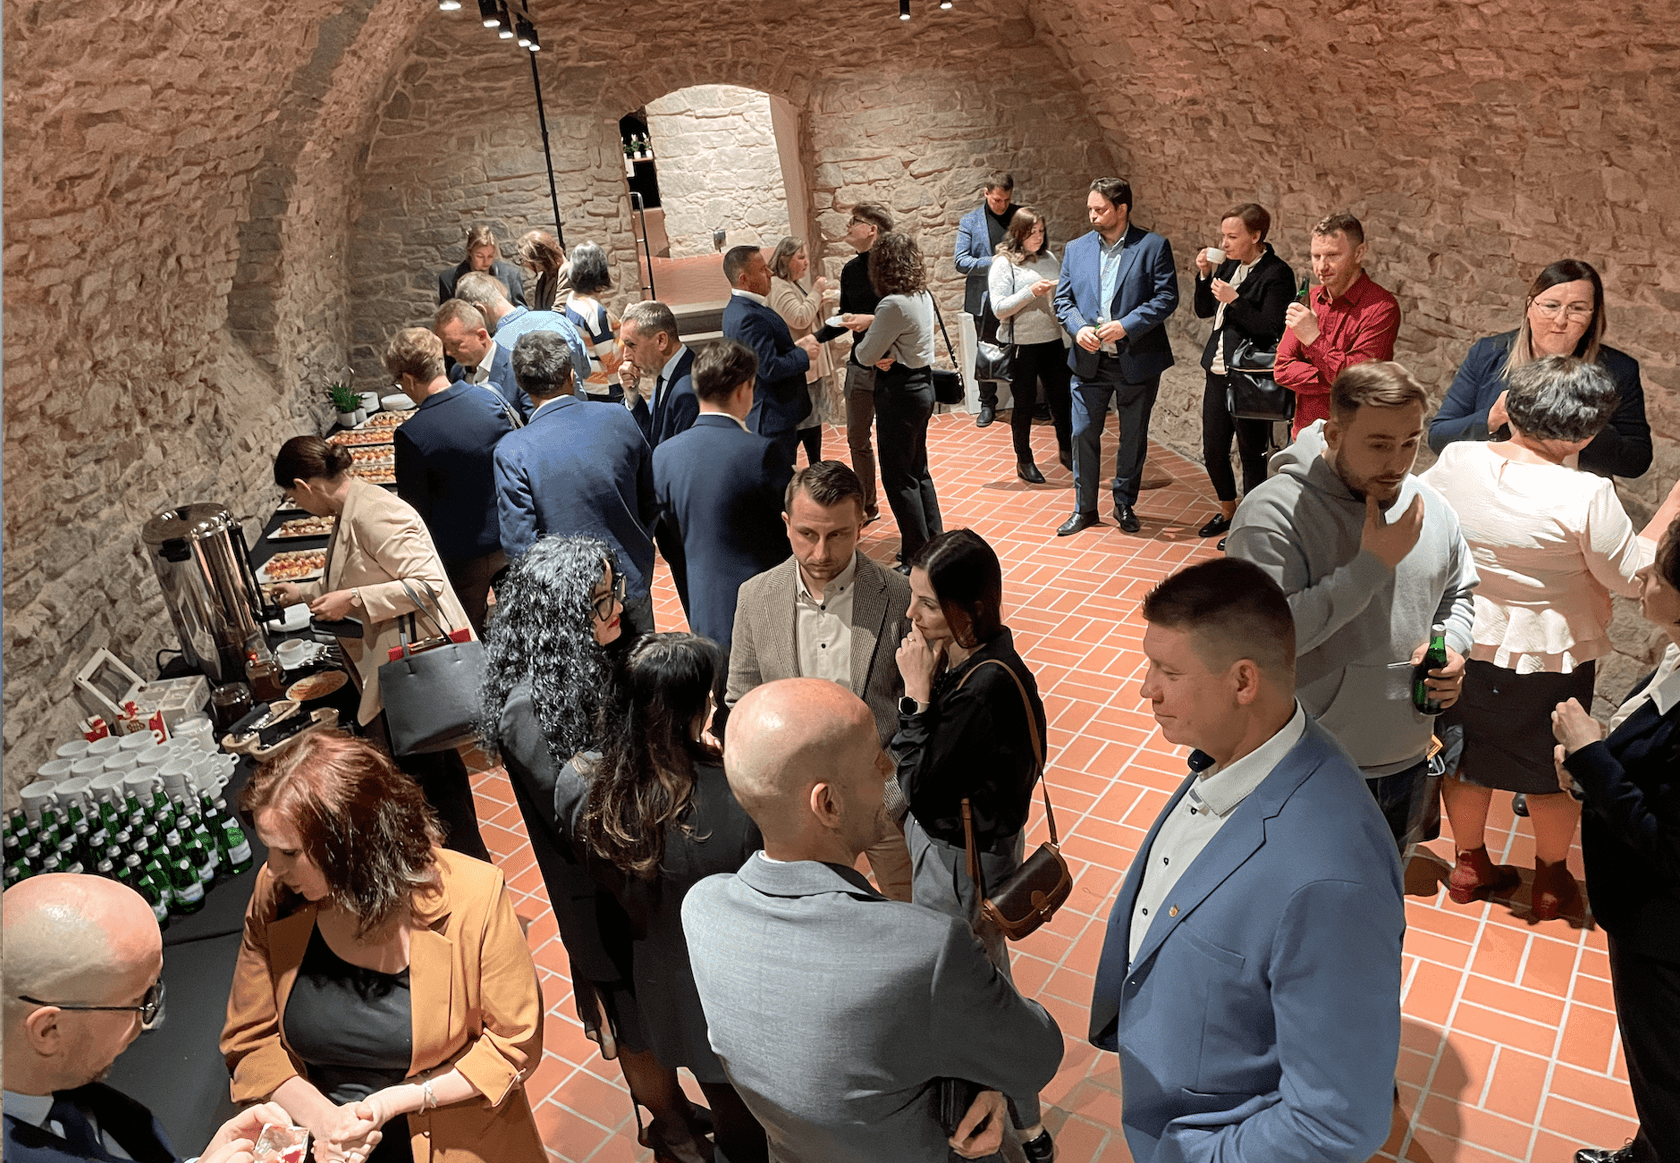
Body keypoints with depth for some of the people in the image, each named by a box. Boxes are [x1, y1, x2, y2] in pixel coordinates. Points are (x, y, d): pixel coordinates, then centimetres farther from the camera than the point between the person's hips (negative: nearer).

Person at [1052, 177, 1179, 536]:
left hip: (1137, 361, -2)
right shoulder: (1076, 248, 7)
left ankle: (1125, 505, 27)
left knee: (1134, 438, 10)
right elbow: (1063, 299, 6)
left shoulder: (1153, 246, -4)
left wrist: (1125, 325, -20)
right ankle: (1085, 508, 18)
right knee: (1083, 434, 4)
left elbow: (1167, 297, -10)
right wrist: (1078, 328, -13)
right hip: (1089, 360, 2)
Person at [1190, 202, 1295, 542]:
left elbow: (1272, 329, -18)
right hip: (1218, 372, 8)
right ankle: (1228, 511, 35)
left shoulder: (1276, 274, -12)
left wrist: (1234, 300, -21)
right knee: (1213, 450, 15)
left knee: (1251, 455, 5)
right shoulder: (1229, 266, 9)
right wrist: (1205, 275, 1)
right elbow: (1203, 311, 15)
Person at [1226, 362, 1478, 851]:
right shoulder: (1273, 512, -22)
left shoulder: (1429, 506, -1)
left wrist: (1451, 647, -5)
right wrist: (1372, 564, -29)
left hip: (1408, 764, 6)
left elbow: (1459, 594, 17)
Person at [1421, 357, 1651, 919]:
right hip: (1549, 660, -3)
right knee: (1553, 771, 19)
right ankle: (1551, 881, 39)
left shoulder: (1455, 460, -14)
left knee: (1467, 756, 22)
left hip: (1464, 645, 4)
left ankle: (1469, 864, 40)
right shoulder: (1585, 497, -27)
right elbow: (1634, 576, -14)